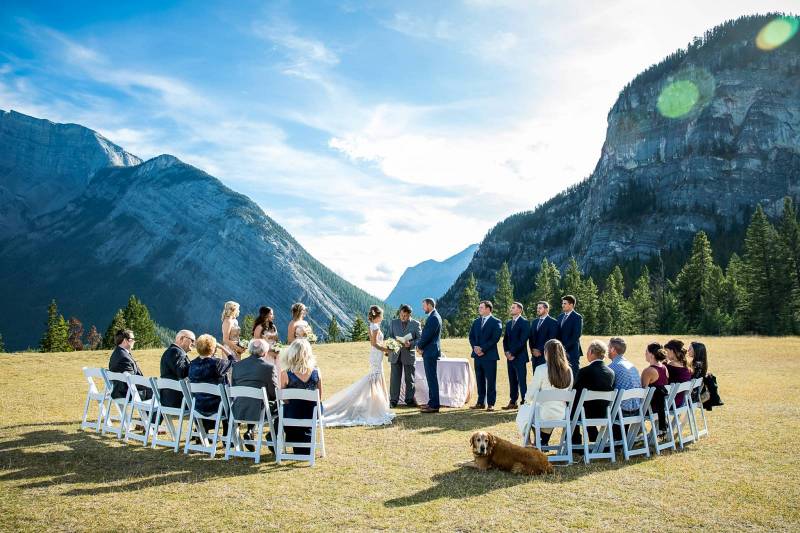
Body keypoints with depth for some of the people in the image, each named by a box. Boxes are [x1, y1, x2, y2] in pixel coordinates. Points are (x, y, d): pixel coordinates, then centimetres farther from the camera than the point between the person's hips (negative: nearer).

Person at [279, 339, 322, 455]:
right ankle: (307, 448, 45)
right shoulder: (316, 371, -12)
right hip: (311, 414, 2)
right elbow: (319, 396, 1)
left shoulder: (285, 374, -17)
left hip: (292, 415, -2)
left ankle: (298, 448, 42)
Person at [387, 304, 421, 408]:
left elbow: (419, 339, -1)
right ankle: (393, 400, 8)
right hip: (395, 354, 1)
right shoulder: (393, 322, 7)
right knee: (394, 378, 1)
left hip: (409, 354, -1)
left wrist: (411, 344, -18)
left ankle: (409, 400, 17)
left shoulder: (416, 324, 1)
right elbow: (389, 336, 9)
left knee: (409, 379, 7)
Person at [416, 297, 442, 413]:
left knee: (432, 379, -7)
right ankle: (432, 402, 21)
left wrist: (419, 346, -5)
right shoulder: (434, 316, 16)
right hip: (430, 352, 10)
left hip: (431, 352, -10)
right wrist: (420, 345, 3)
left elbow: (427, 335, -20)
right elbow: (425, 333, 17)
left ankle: (434, 405, -4)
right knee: (431, 378, 14)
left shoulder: (433, 318, -16)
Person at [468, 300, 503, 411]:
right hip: (477, 355, 6)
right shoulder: (476, 322, 15)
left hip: (489, 356, -6)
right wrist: (475, 347, -6)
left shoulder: (496, 322, -3)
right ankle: (480, 402, 16)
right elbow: (471, 337, 12)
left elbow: (495, 339, -12)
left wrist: (483, 349, -15)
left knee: (491, 381, -1)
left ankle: (490, 404, 4)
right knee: (480, 380, 10)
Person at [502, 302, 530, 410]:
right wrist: (506, 351, 2)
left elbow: (523, 340, -14)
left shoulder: (524, 322, -6)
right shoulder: (508, 323, 17)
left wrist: (513, 353, -13)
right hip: (510, 356, 7)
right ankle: (513, 402, 14)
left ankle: (524, 402, -3)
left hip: (520, 356, -7)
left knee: (522, 381, -7)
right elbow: (505, 339, 18)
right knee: (512, 380, 9)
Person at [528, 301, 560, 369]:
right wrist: (532, 350, -1)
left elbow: (551, 339, -12)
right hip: (535, 355, 6)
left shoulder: (553, 322, -4)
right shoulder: (534, 322, 17)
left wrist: (540, 350, -13)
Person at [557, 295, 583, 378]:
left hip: (572, 351, -6)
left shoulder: (577, 317, -6)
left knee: (574, 376, -3)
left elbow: (576, 336, -14)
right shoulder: (560, 316, 15)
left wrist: (565, 347, -17)